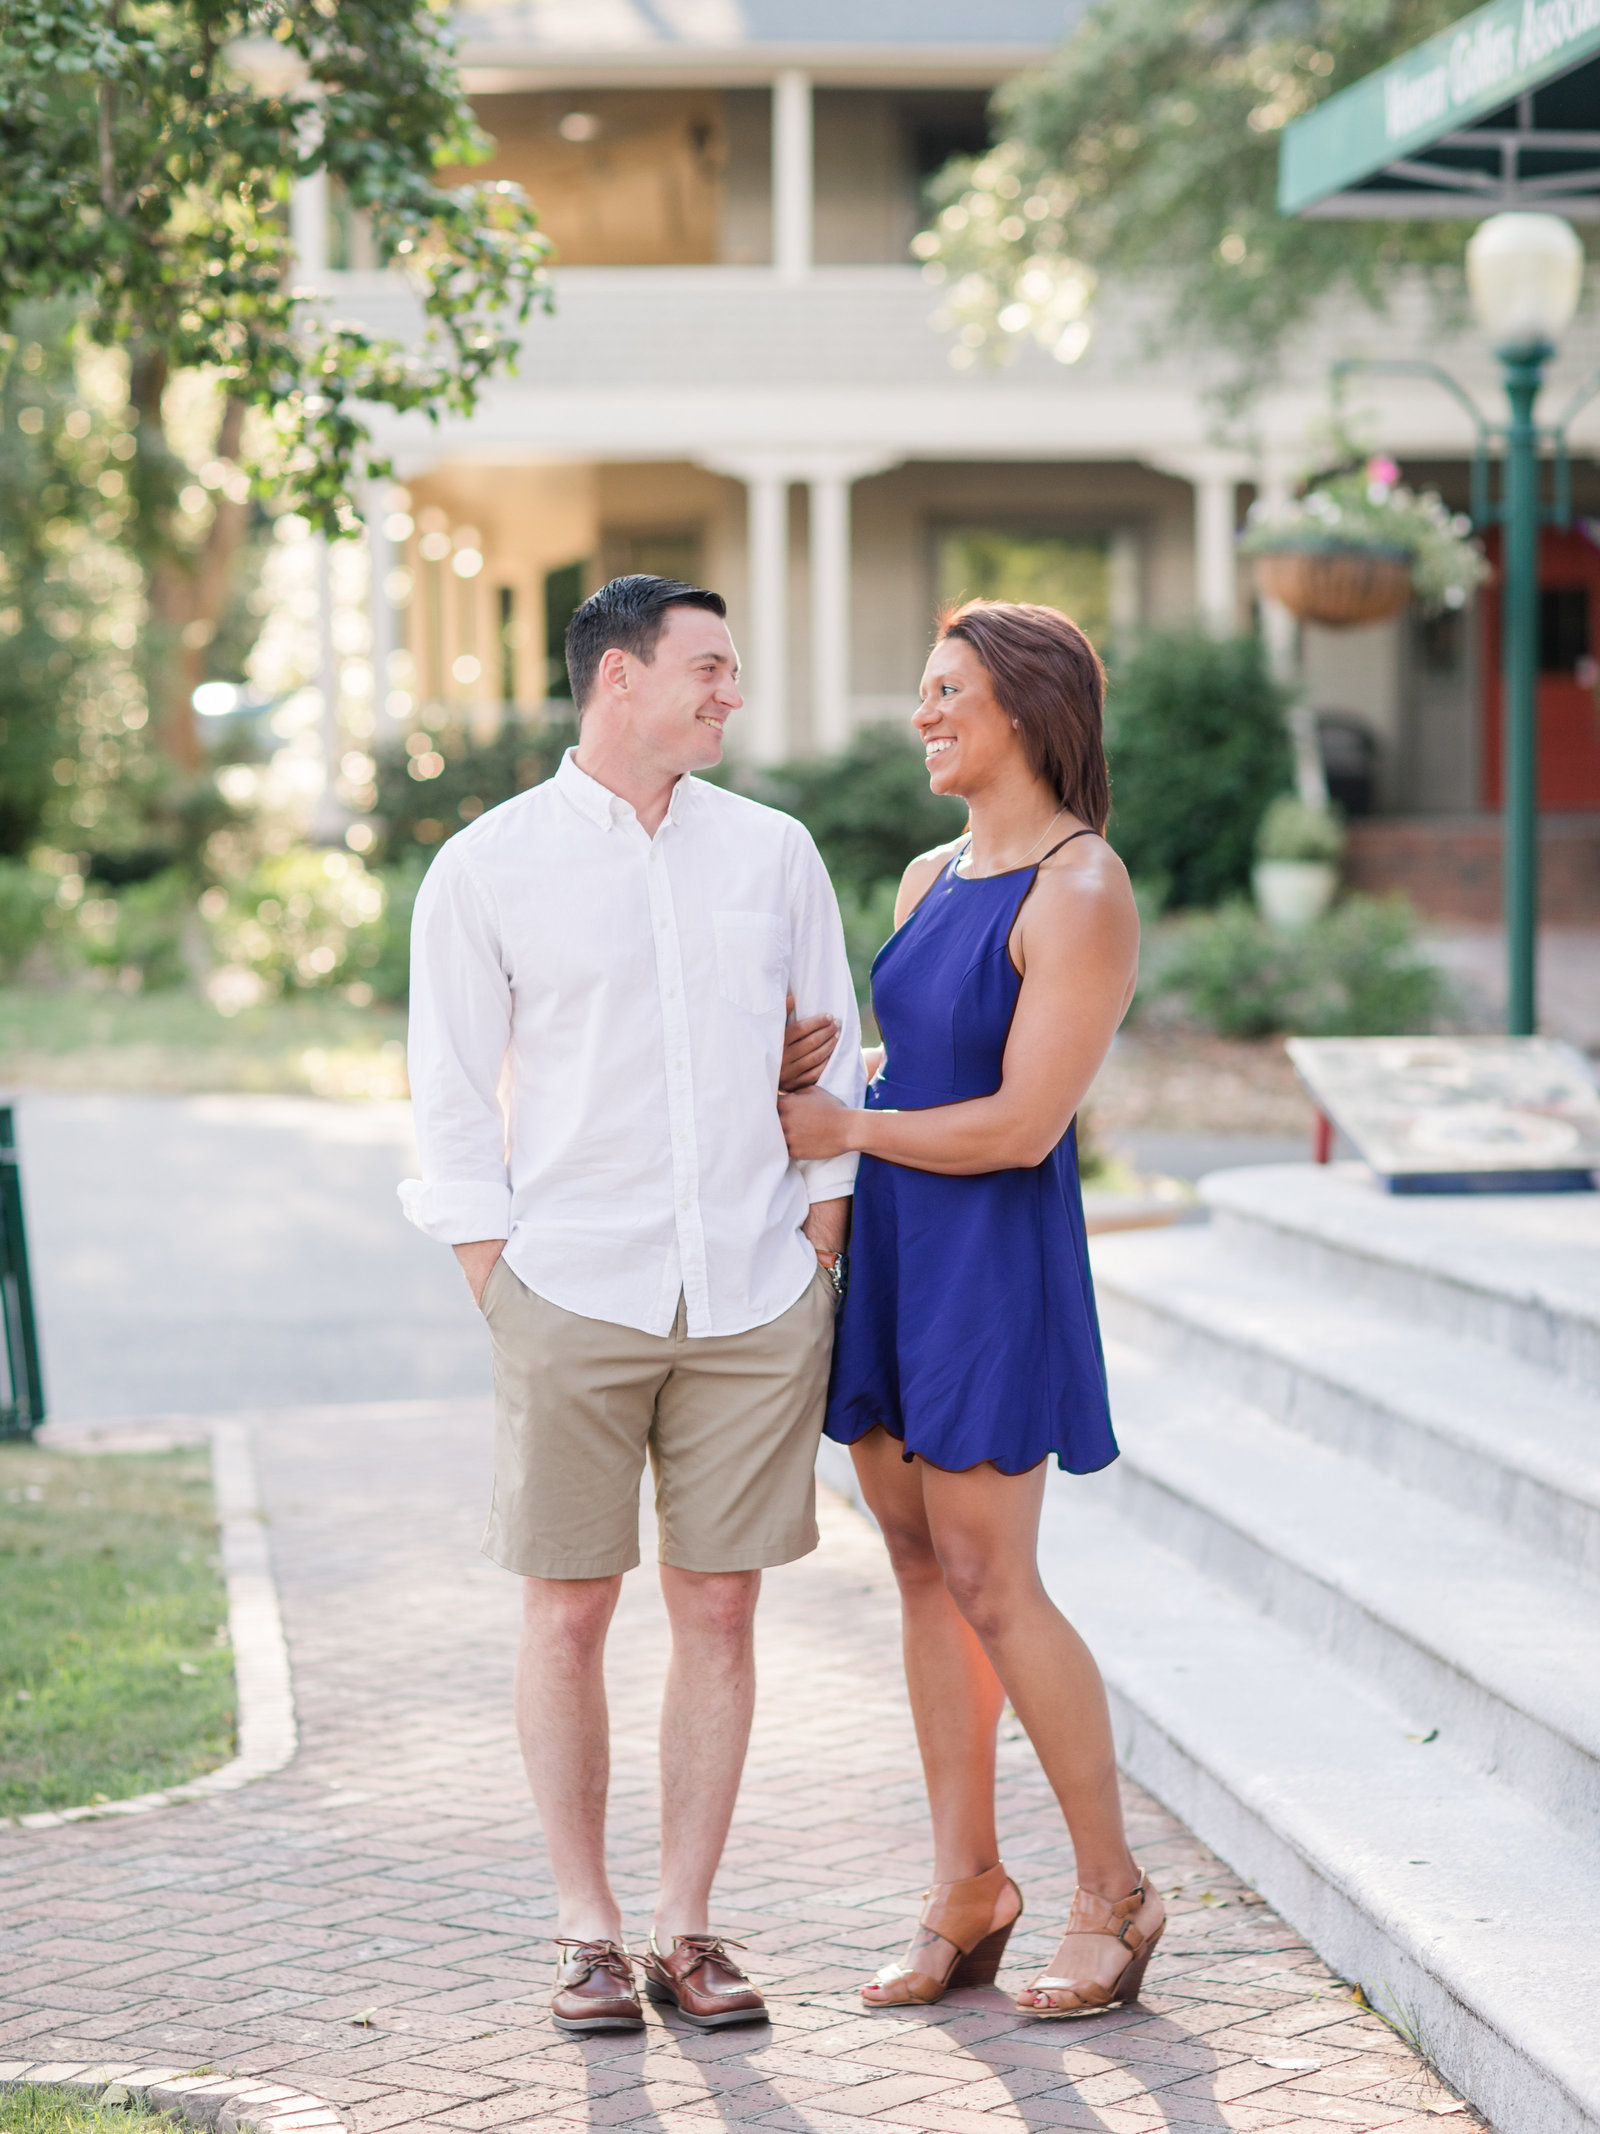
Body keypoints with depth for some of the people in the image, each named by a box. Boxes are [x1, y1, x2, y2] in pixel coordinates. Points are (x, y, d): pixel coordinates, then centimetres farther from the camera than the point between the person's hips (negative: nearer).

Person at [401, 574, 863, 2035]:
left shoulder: (774, 853, 9)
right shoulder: (489, 869, 1)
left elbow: (830, 1076, 13)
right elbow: (452, 1107, 2)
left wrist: (819, 1271, 5)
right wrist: (502, 1300, -4)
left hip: (754, 1303, 2)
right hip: (573, 1297, -2)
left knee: (719, 1609, 3)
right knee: (569, 1611, 1)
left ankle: (688, 1928, 12)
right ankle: (588, 1931, 12)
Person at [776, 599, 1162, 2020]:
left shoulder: (1080, 893, -14)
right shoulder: (931, 879, 12)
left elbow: (1022, 1124, -19)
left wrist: (844, 1129, -9)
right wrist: (812, 1072, 6)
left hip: (996, 1259, -8)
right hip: (895, 1253, 8)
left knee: (991, 1587, -5)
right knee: (923, 1571, 9)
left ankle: (1116, 1895, 9)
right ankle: (967, 1897, 17)